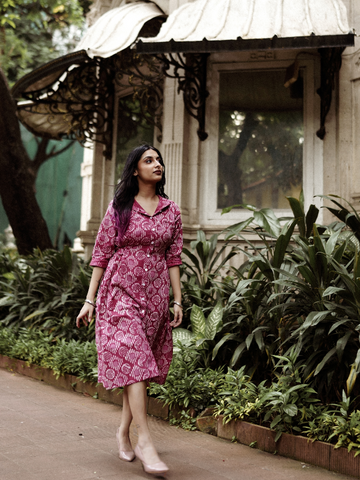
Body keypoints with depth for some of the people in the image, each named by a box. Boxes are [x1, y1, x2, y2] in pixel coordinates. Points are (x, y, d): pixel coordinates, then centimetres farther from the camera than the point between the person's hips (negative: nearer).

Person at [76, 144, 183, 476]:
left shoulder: (171, 211, 9)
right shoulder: (119, 208, 2)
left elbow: (173, 259, 10)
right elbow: (101, 254, 2)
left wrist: (178, 301, 5)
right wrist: (89, 300, 0)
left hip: (155, 295, 3)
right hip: (121, 291, -3)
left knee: (140, 367, 7)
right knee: (133, 361, -13)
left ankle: (124, 431, 24)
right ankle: (145, 442, -13)